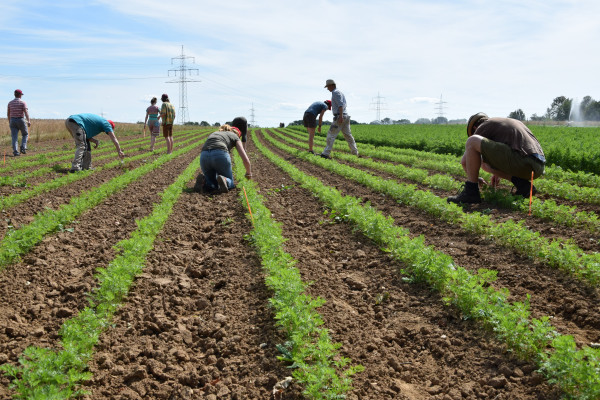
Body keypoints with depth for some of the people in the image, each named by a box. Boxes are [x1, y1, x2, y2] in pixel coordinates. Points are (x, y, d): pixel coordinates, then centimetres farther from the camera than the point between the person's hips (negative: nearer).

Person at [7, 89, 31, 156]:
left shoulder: (10, 103, 7)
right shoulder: (23, 103, -7)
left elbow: (8, 114, 12)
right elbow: (26, 112, -20)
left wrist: (9, 122, 24)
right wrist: (29, 121, -26)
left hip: (13, 121, 3)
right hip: (21, 121, -3)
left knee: (14, 137, 1)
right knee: (25, 134, 18)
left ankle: (15, 152, -10)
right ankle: (23, 148, 1)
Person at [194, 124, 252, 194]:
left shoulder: (213, 134, 38)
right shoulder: (235, 136, 25)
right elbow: (245, 159, 15)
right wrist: (248, 172, 34)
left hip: (204, 157, 4)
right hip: (220, 155, -4)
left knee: (212, 184, 24)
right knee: (230, 183, 19)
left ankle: (203, 181, -10)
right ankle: (224, 180, -17)